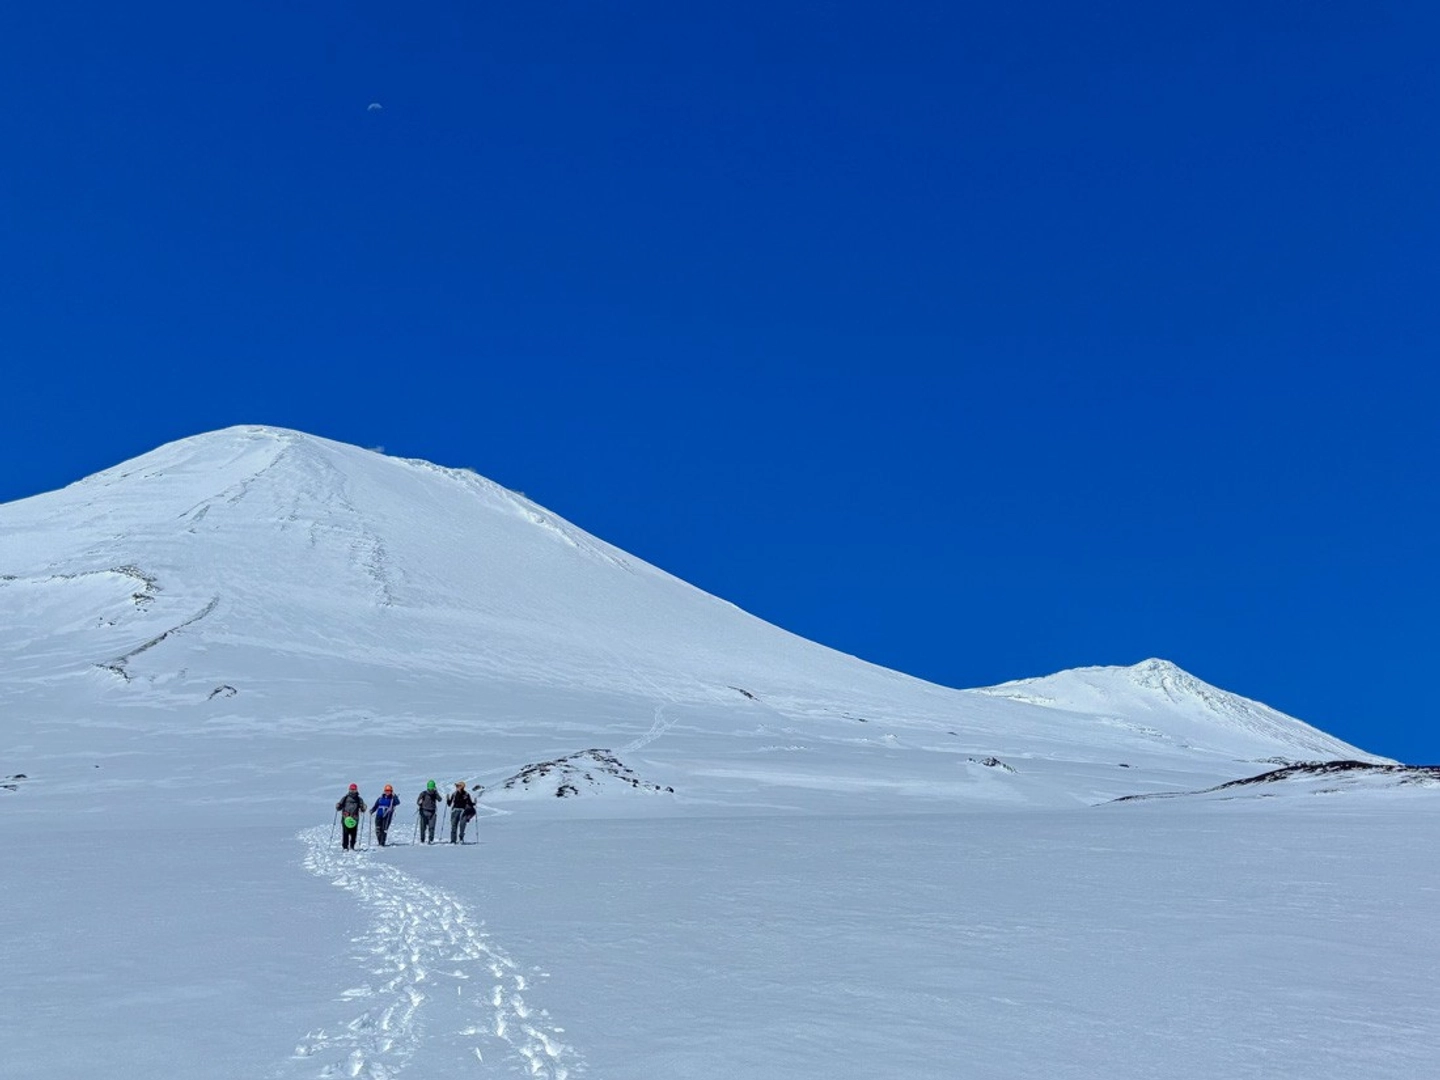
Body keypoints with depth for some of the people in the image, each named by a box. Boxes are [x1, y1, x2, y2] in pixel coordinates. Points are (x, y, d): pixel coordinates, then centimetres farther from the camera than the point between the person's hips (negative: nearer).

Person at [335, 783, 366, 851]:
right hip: (346, 818, -1)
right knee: (345, 833, -8)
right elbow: (340, 807, 11)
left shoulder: (359, 799, 13)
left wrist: (363, 808, -10)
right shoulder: (345, 798, 11)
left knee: (354, 834, -1)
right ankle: (345, 847, -4)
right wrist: (338, 807, -10)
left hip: (354, 819, 1)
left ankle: (352, 847, 11)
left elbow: (362, 809, 11)